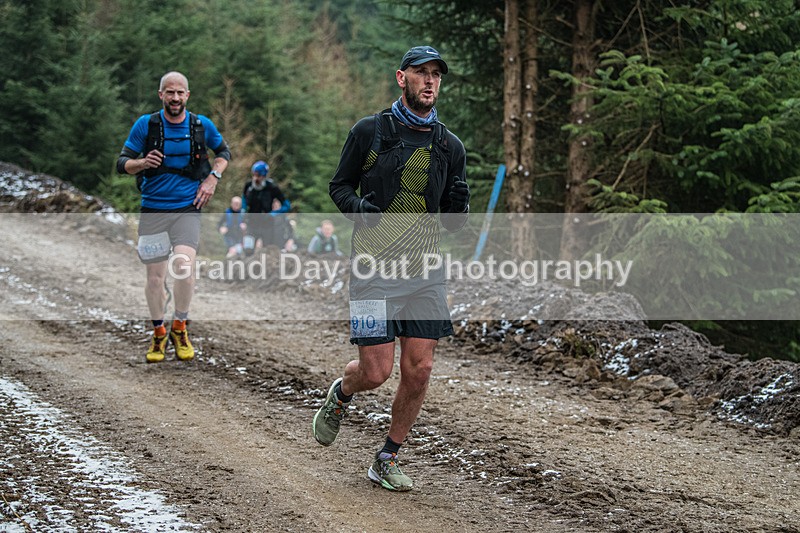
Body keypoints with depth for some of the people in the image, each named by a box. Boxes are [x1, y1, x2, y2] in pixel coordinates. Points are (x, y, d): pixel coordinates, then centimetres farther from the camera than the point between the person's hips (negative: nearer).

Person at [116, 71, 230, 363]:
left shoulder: (202, 125, 2)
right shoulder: (145, 124, -2)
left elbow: (223, 151, 20)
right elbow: (122, 163, 0)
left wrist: (212, 179, 4)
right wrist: (142, 162, -21)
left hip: (187, 208, 0)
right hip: (153, 210, 0)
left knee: (184, 265, -21)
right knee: (155, 276, 3)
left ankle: (180, 327, 0)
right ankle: (158, 333, 25)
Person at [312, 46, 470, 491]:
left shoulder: (450, 146, 9)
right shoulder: (370, 131, 1)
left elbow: (455, 223, 13)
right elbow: (340, 185, 9)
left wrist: (459, 207, -10)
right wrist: (356, 206, -13)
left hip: (426, 272, 3)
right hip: (375, 270, -3)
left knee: (419, 370, -1)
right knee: (376, 372, -8)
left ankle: (388, 460, 17)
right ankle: (341, 395, 29)